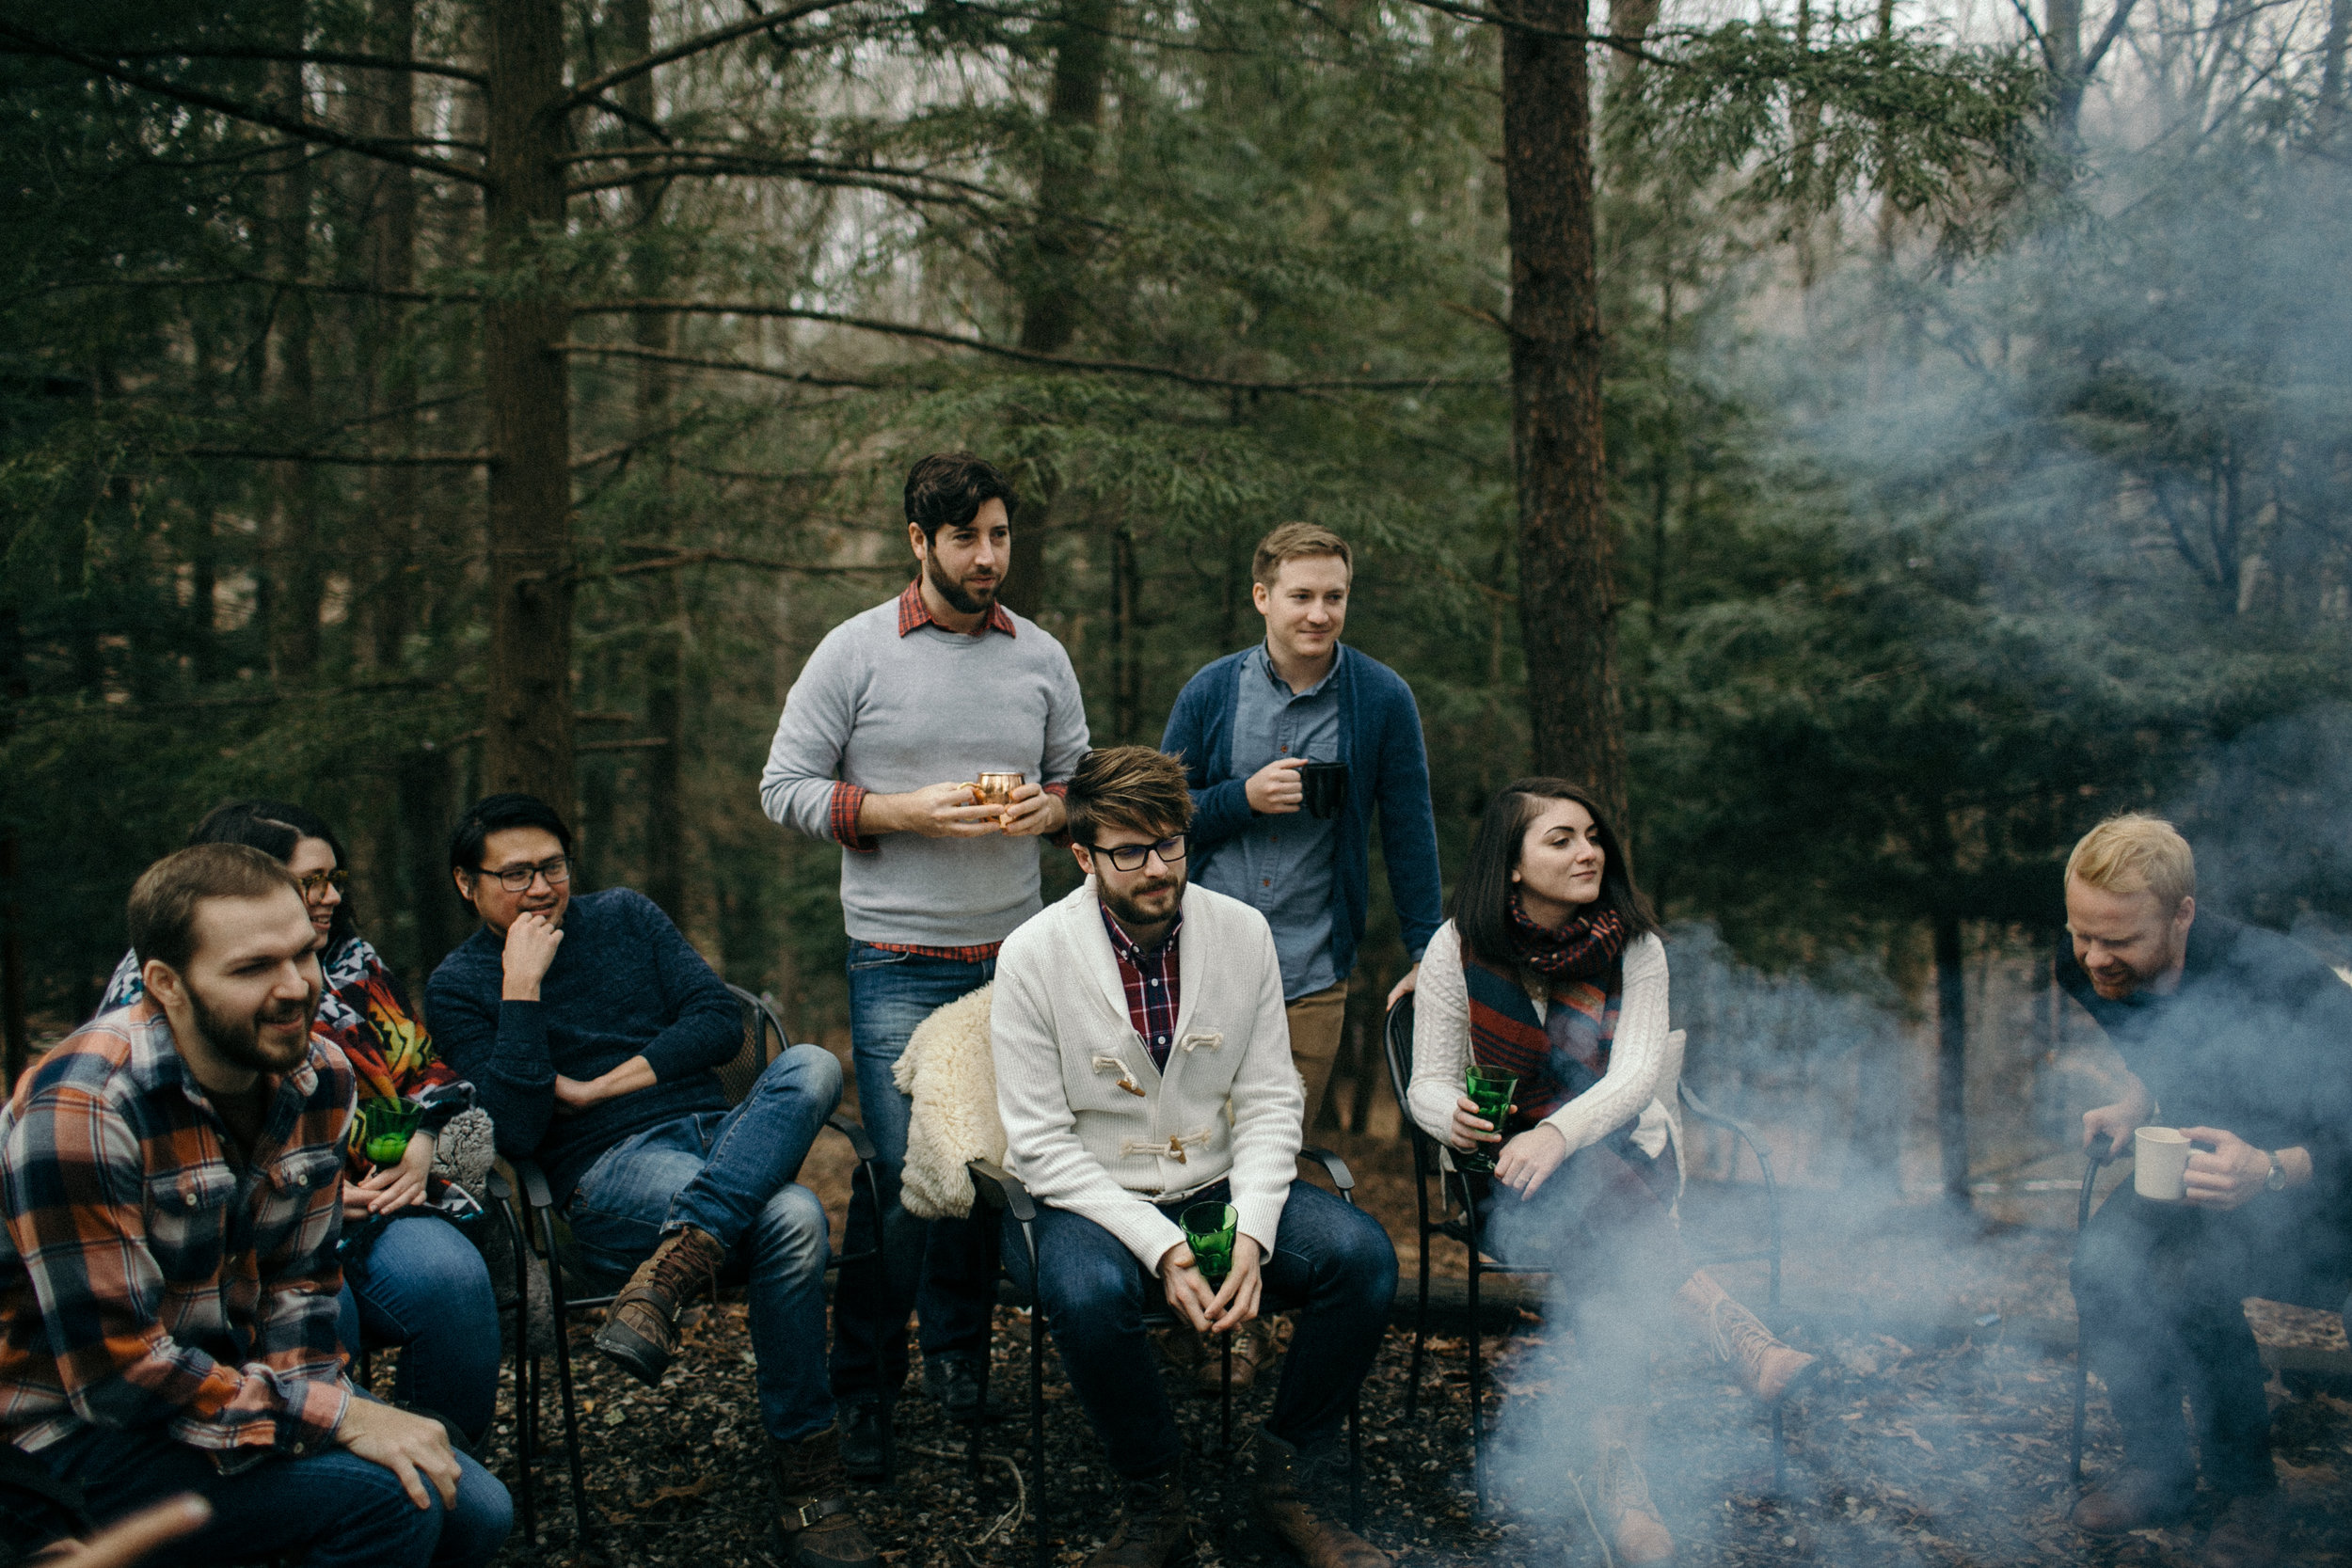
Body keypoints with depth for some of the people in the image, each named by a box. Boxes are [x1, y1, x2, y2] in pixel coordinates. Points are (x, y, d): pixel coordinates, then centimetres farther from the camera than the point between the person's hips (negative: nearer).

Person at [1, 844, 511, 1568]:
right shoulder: (80, 1109, -26)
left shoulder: (318, 1076, -3)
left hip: (233, 1383, 7)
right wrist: (337, 1417, -27)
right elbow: (112, 1372, -26)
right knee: (385, 1494, -25)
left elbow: (298, 1281, 5)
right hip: (87, 1435, -7)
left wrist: (307, 1397, -15)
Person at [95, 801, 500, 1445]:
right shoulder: (155, 982, 1)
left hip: (374, 1195, 4)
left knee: (452, 1279, -26)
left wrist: (420, 1144, 1)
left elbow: (422, 1064, 23)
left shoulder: (350, 956, 18)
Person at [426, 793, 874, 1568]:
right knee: (792, 1218, -34)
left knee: (811, 1066, -30)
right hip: (609, 1170, -5)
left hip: (723, 1133, 5)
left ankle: (671, 1267, -43)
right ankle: (805, 1484, -27)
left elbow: (720, 1022, 7)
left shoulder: (623, 914, 18)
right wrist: (522, 986, -11)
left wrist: (597, 1088, -1)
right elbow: (516, 1134, -9)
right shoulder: (459, 985, 6)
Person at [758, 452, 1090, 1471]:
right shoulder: (855, 651, -2)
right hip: (899, 962, -3)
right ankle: (864, 1387, 10)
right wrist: (909, 812, -14)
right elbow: (784, 789, -3)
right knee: (900, 1168, -6)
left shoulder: (1042, 658, 9)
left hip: (1015, 955, 4)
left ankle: (959, 1350, 27)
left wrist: (1048, 807, -7)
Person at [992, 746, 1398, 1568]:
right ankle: (1152, 1497, -7)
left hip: (1222, 1185, 3)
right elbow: (1040, 1142, -11)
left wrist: (1252, 1235, -17)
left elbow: (1270, 1101, 0)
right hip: (1094, 1198, -3)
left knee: (1362, 1253, -22)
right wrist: (1158, 1246, -22)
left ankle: (1291, 1482, 0)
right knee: (1088, 1292, -36)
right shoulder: (1033, 955, -11)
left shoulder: (1243, 932, -3)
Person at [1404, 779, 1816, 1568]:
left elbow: (1638, 1073, -15)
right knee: (1601, 1215, -37)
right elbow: (1428, 1082, -1)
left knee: (1604, 1266, -35)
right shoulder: (1459, 949, -4)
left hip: (1623, 1154, 1)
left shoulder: (1632, 946, -2)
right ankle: (1734, 1330, -37)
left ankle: (1620, 1476, -38)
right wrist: (1454, 1115, -28)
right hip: (1507, 1166, -1)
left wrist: (1559, 1134, -36)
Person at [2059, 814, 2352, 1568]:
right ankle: (2155, 1470, -3)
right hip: (2198, 1161, 6)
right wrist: (2132, 1106, -5)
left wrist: (2270, 1170, -43)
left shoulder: (2282, 982, -31)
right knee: (2102, 1256, -24)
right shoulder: (2085, 968, -11)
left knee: (2189, 1276, -32)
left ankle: (2246, 1493, -7)